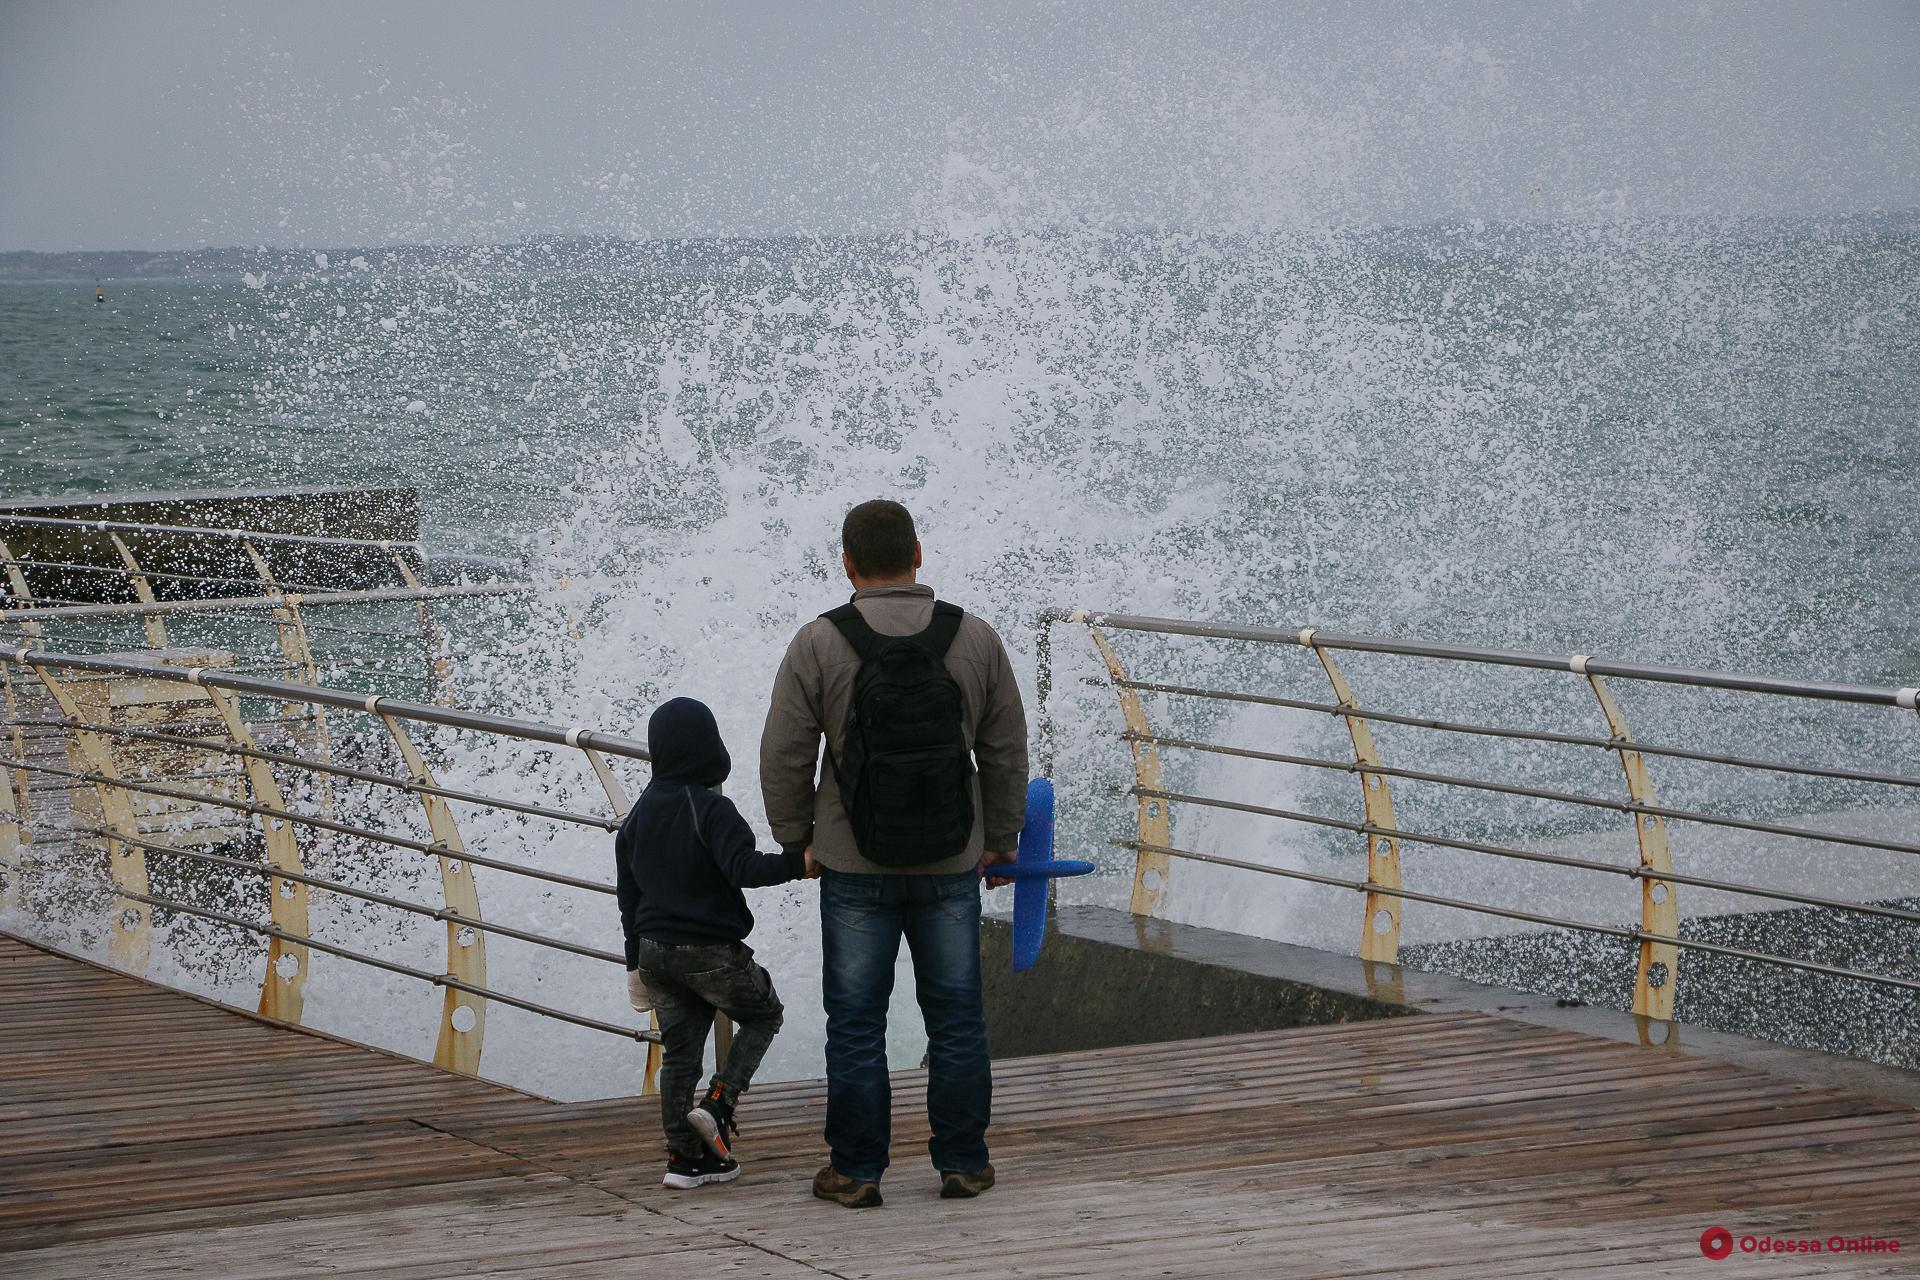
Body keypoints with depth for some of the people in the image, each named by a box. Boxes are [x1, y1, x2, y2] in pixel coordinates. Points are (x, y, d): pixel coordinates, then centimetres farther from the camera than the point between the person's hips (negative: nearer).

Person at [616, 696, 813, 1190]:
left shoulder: (638, 816, 9)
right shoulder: (712, 810, -13)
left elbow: (628, 895, 14)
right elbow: (742, 868, -26)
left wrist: (636, 961, 21)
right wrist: (796, 862, -27)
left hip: (655, 950, 6)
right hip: (712, 950, -6)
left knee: (679, 1049, 10)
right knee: (764, 1014, 16)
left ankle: (686, 1155, 9)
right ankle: (718, 1102, -2)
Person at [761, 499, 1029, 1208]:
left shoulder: (818, 644, -10)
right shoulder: (976, 640, -3)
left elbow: (785, 757, -6)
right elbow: (1007, 752, 4)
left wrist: (794, 838, 10)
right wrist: (1001, 840, 16)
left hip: (854, 866, -2)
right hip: (952, 866, 2)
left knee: (856, 1023, 6)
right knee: (956, 1017, 11)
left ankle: (855, 1170, 9)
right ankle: (963, 1163, 15)